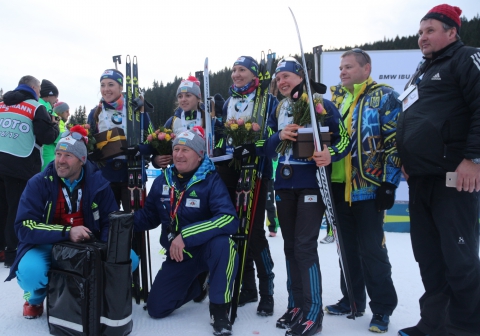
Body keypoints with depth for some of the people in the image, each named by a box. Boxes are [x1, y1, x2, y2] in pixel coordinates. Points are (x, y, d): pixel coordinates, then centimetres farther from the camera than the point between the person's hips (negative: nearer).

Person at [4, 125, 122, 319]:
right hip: (46, 246, -2)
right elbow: (25, 227, -19)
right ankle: (35, 299, 6)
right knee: (30, 271, -34)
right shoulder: (38, 183, -12)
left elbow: (111, 222, -2)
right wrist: (67, 232, -31)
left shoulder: (97, 183, -6)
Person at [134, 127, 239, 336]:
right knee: (156, 308, 3)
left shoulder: (211, 181, -19)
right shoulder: (163, 180, -3)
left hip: (207, 249, -4)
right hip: (177, 255, 5)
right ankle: (195, 286, 33)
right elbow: (149, 216, 8)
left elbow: (229, 220, -33)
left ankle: (220, 310, -18)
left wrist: (186, 236, -36)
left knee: (223, 244, -39)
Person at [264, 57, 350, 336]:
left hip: (312, 183, -6)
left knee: (305, 245, -10)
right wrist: (280, 136, -10)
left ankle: (313, 313, 1)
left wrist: (331, 154, -25)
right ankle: (296, 305, 23)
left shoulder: (322, 104, -3)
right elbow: (269, 149, 11)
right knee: (290, 246, 10)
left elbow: (344, 137, -4)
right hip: (284, 184, 6)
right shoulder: (278, 110, 14)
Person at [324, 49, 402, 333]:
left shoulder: (384, 97, -4)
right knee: (348, 247, 14)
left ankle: (382, 308, 14)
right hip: (338, 186, 6)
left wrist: (389, 183, -15)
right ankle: (352, 300, 28)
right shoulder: (335, 98, 14)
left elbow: (395, 142, -9)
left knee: (371, 249, -1)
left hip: (369, 187, -6)